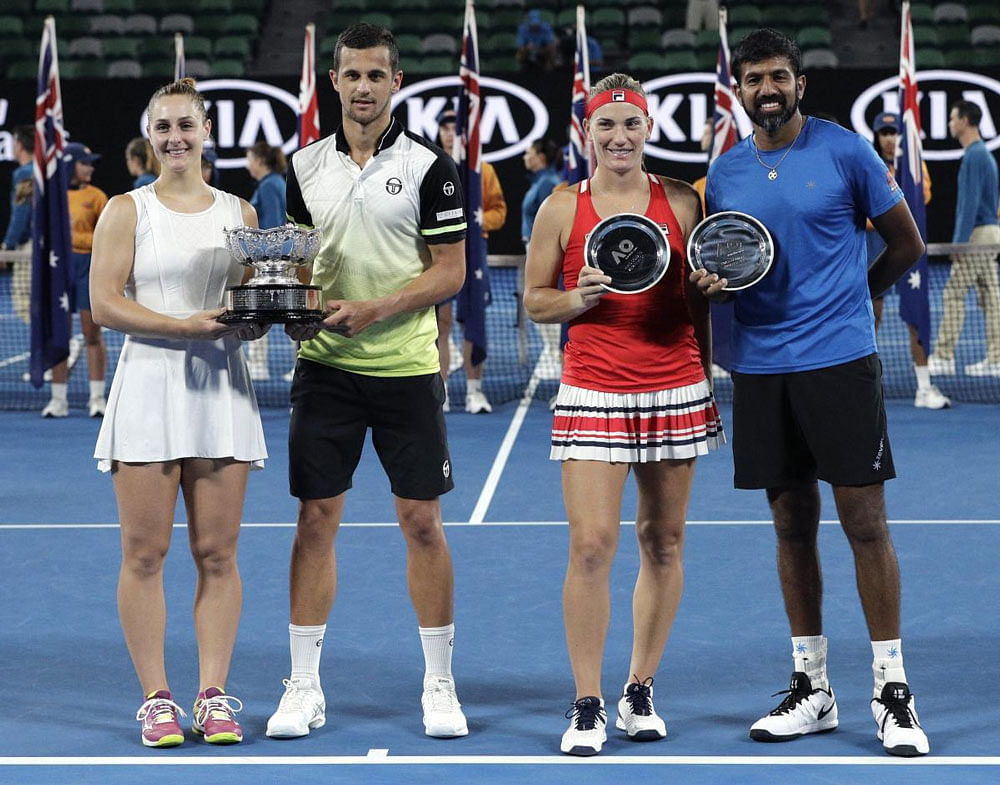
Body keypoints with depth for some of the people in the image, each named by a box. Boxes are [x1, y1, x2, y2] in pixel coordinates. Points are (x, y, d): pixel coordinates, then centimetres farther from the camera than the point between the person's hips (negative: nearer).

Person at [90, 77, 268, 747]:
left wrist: (255, 317, -8)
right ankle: (156, 698, 4)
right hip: (149, 386, -2)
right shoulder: (126, 211, 3)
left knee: (217, 553, 3)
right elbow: (106, 303, -5)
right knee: (145, 553, -2)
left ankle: (214, 694, 8)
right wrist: (185, 325, -16)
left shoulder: (239, 214, 12)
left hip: (222, 390, 3)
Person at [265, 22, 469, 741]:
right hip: (325, 366, 3)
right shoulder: (306, 166, 8)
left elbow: (450, 271, -6)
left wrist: (373, 311, -17)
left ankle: (439, 684, 11)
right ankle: (305, 687, 9)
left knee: (422, 521, 1)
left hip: (407, 367, -3)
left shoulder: (429, 167, -3)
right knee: (316, 519, 3)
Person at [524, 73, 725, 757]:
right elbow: (534, 300, 6)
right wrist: (578, 298, -13)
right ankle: (588, 707, 0)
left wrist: (708, 378, 7)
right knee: (591, 545, -9)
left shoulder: (681, 201, 6)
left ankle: (641, 692, 20)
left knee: (664, 543, 7)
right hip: (594, 393, -2)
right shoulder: (562, 209, 1)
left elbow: (701, 297, 12)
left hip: (675, 391, 2)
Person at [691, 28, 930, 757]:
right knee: (793, 527, 8)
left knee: (866, 524, -5)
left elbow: (906, 245, 4)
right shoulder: (725, 174, 10)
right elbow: (717, 264, 18)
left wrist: (847, 294, 10)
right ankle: (811, 689, 17)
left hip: (840, 361, -4)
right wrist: (710, 282, -4)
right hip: (760, 367, 4)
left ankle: (893, 692, 2)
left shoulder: (846, 151, -3)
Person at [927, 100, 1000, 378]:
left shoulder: (974, 156, -15)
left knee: (954, 293, -6)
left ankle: (944, 356, -5)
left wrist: (960, 241, -20)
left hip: (977, 234, -10)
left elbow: (971, 202, -20)